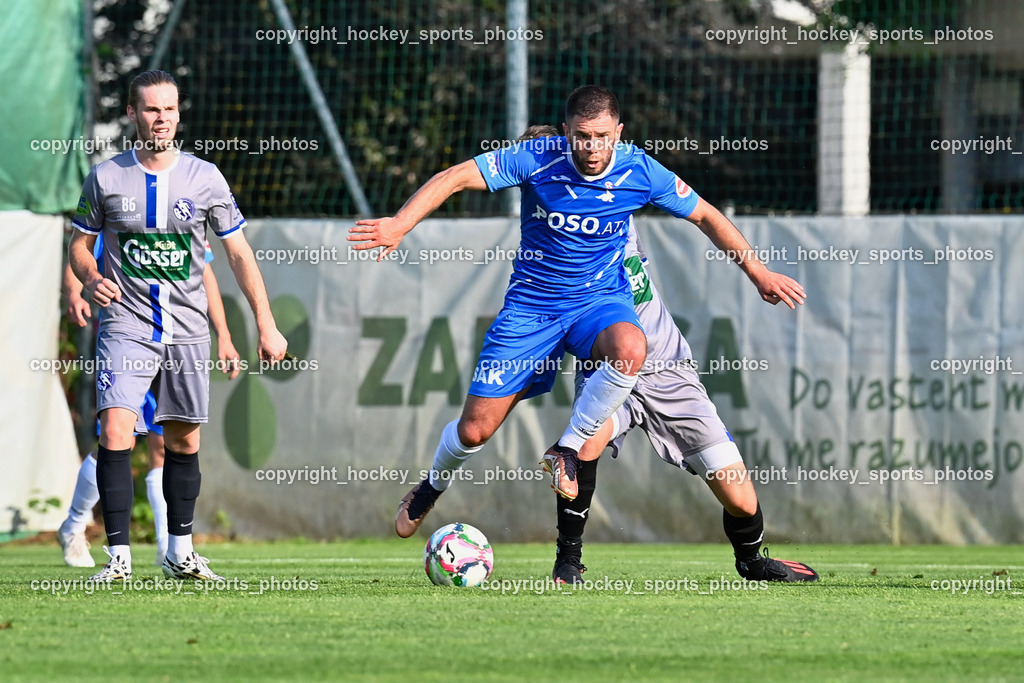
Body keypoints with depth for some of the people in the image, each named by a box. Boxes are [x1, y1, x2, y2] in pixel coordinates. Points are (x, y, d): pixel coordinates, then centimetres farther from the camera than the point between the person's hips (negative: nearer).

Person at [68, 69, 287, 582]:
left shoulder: (205, 178, 1)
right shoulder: (106, 178, -1)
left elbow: (238, 254, 5)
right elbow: (80, 244, 10)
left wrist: (266, 325, 0)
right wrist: (90, 279, -13)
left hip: (187, 330, 2)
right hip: (126, 326, -2)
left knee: (184, 443, 9)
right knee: (114, 434, -17)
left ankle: (180, 554, 24)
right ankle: (118, 556, -15)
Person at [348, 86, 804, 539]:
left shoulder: (639, 171, -12)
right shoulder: (536, 160, -17)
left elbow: (705, 216, 3)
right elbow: (455, 178, -16)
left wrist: (758, 273, 6)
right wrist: (399, 225, -29)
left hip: (601, 300, 0)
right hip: (531, 305, 0)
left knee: (630, 349, -38)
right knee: (474, 431, -3)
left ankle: (568, 449, -16)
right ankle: (432, 486, 33)